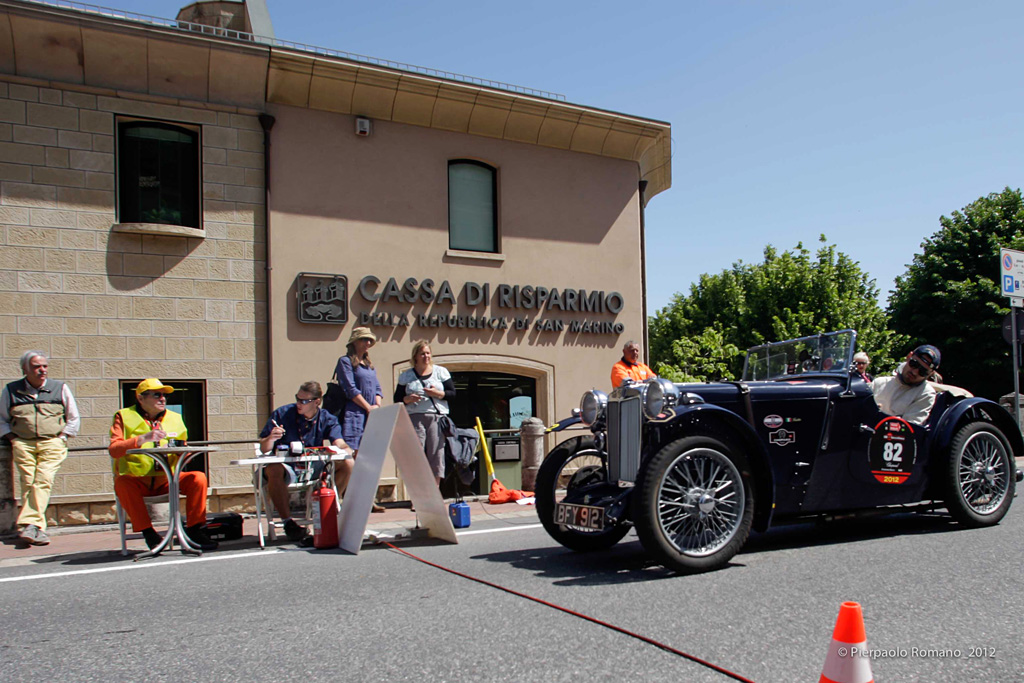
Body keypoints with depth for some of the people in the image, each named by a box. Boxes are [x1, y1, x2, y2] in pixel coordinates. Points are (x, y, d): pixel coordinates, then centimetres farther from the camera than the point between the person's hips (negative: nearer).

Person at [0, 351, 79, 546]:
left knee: (43, 480, -17)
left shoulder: (60, 388, 9)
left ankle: (29, 524, -23)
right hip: (22, 443, 1)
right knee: (28, 482, -8)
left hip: (52, 443, -1)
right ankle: (38, 528, -8)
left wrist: (61, 437, 4)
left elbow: (73, 418, 15)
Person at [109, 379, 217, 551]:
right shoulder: (124, 417, 3)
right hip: (136, 481, -3)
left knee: (198, 478, -21)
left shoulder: (175, 418, 14)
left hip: (167, 480, 3)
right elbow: (113, 450, -12)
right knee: (122, 484, -35)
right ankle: (148, 532, -21)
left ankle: (194, 529, -11)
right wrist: (143, 439, -25)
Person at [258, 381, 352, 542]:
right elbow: (264, 449, -2)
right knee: (274, 470, -37)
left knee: (347, 464, -18)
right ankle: (288, 521, -27)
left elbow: (339, 443, -12)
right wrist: (270, 439, -26)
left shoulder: (327, 419, 4)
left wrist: (346, 449, -37)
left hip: (314, 468, 2)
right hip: (286, 466, -2)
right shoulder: (282, 414, -2)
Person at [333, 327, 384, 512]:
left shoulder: (369, 365, 22)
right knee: (353, 456, -11)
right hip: (354, 414, -7)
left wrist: (378, 406, 0)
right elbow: (350, 389, -8)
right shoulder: (345, 361, 1)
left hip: (371, 415, 7)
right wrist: (369, 407, -9)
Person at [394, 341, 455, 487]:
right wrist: (408, 399, -10)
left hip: (437, 417, 0)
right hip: (415, 418, 0)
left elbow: (452, 393, 8)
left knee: (436, 455, -4)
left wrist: (437, 394, -10)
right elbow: (397, 398, 10)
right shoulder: (406, 375, 13)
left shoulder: (441, 372, 12)